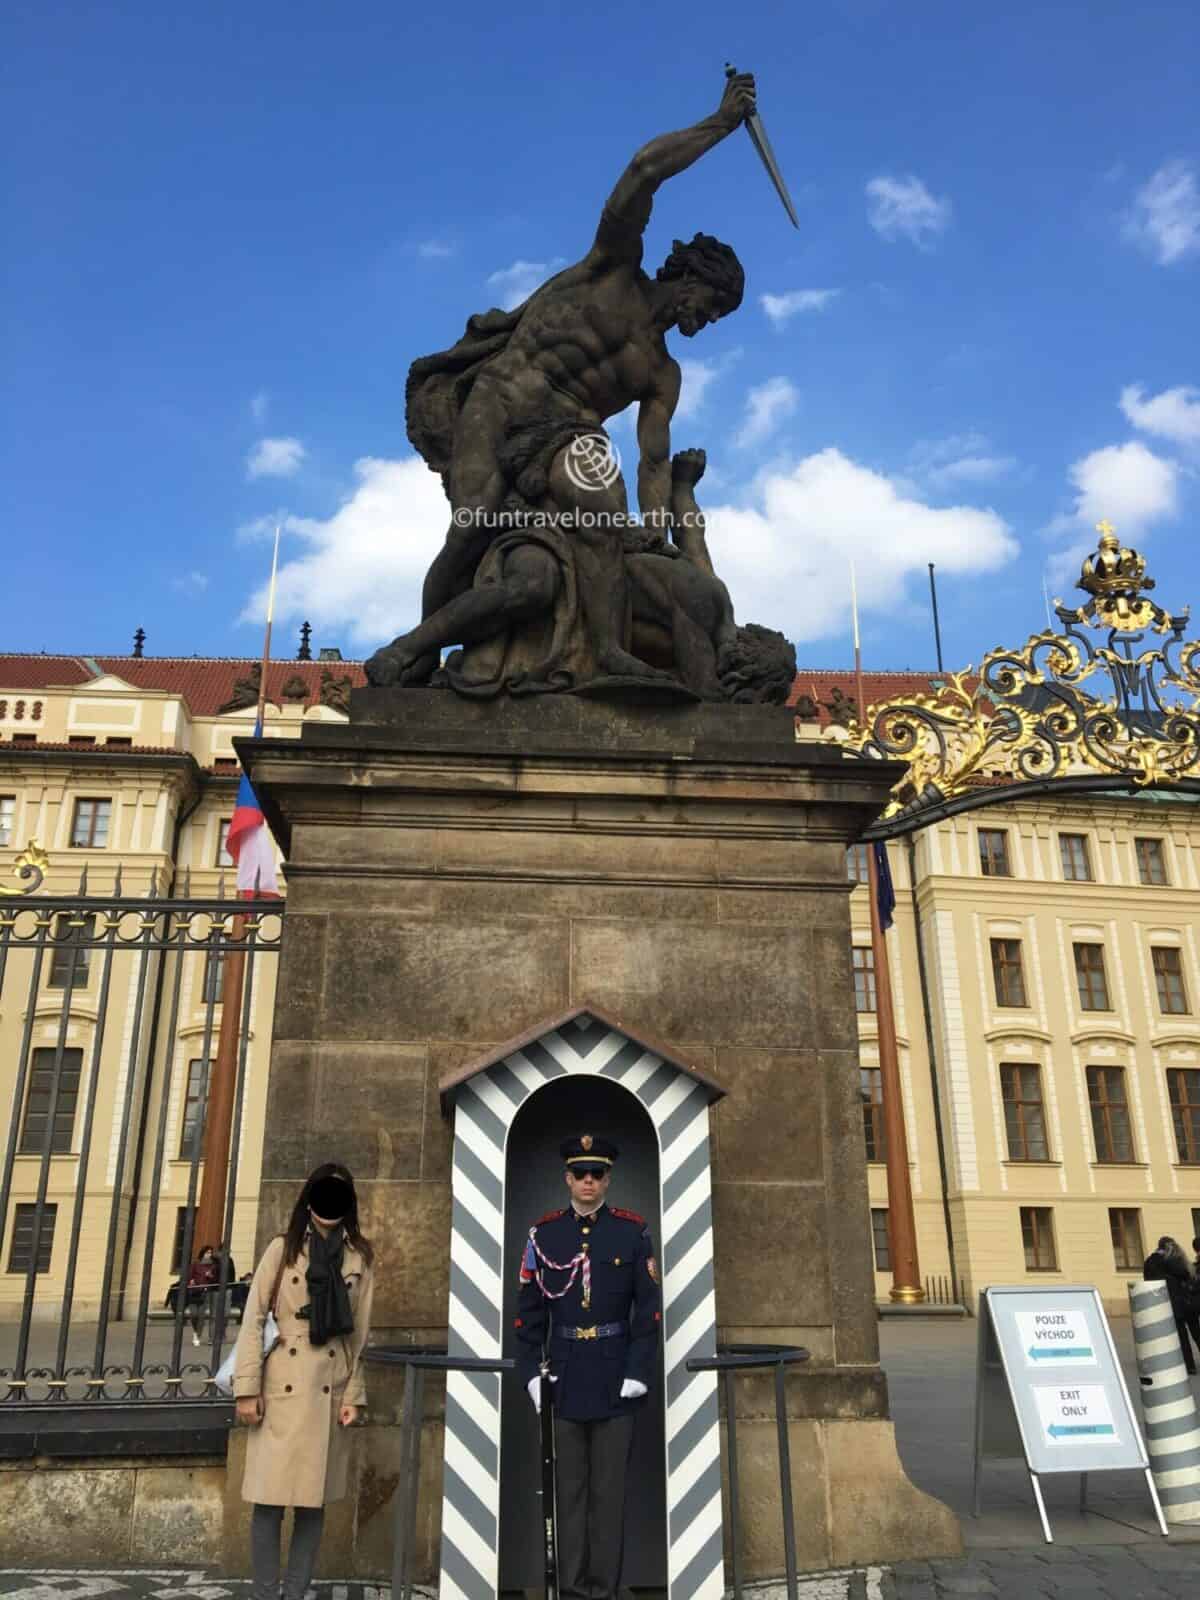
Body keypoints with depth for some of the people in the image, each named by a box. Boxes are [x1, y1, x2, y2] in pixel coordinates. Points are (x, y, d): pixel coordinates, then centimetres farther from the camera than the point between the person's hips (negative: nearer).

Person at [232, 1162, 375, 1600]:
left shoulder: (359, 1259, 6)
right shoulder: (282, 1249, 0)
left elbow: (360, 1333, 7)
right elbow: (253, 1319, -2)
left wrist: (354, 1394, 2)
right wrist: (247, 1389, -7)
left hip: (330, 1392, 2)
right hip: (282, 1389, -2)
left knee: (314, 1501, 8)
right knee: (270, 1500, 0)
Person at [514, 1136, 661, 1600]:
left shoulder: (633, 1232, -2)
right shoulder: (543, 1234, 1)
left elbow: (649, 1309, -2)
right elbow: (529, 1310, 4)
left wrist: (639, 1371, -7)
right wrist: (531, 1372, -1)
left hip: (615, 1381, -1)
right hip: (564, 1380, 1)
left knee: (610, 1490, 6)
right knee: (569, 1489, 9)